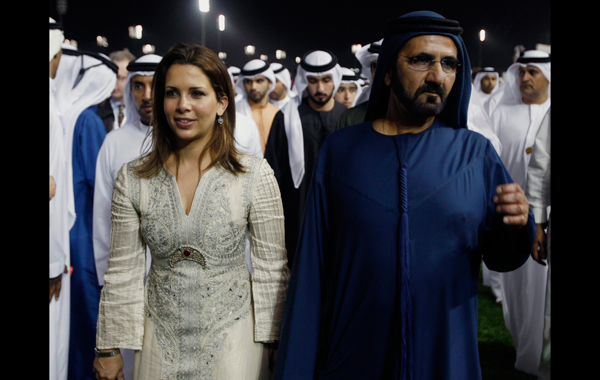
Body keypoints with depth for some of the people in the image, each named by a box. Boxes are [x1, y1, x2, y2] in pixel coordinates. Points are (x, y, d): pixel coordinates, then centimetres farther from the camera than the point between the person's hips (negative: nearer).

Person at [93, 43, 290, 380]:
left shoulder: (256, 175, -11)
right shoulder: (133, 179, -5)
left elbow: (272, 269, -5)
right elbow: (123, 272, 1)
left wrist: (275, 343, -3)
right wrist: (110, 348, 4)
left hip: (232, 337, -2)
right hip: (160, 342, 2)